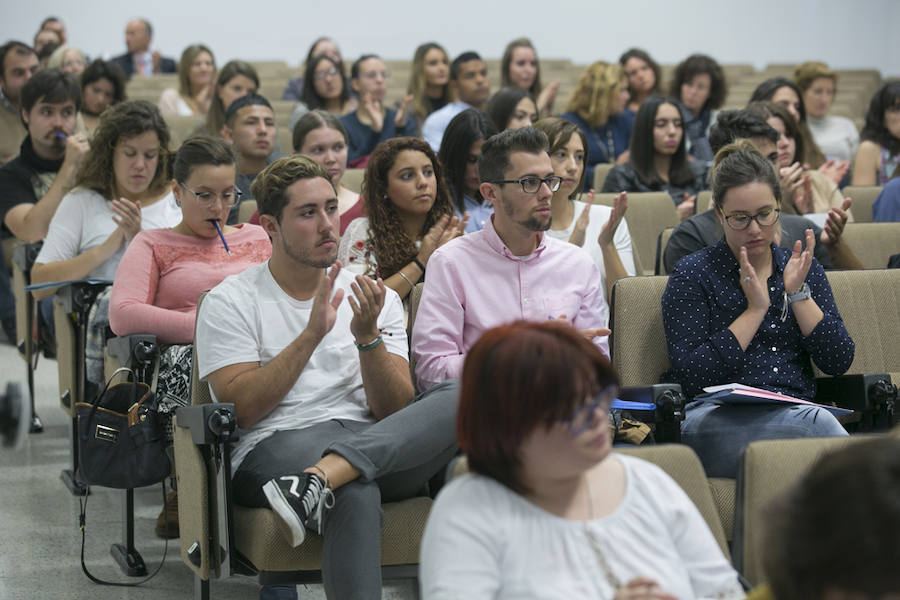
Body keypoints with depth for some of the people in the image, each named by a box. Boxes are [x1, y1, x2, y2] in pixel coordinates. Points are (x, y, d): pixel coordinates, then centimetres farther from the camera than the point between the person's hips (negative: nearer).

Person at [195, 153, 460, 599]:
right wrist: (312, 334, -11)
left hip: (383, 450, 5)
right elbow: (239, 409, -6)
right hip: (274, 448, -4)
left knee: (458, 399, -29)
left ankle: (317, 479, -42)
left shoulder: (374, 299, 16)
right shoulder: (230, 302, 7)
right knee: (355, 493, -42)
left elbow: (394, 413, 5)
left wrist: (368, 336, -12)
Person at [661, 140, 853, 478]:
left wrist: (798, 293, -1)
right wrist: (755, 309, -6)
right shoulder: (693, 275, 5)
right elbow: (690, 376, -7)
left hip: (799, 412, 4)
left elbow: (839, 362, 9)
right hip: (715, 418, -4)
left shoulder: (803, 269, 18)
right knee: (818, 422, -35)